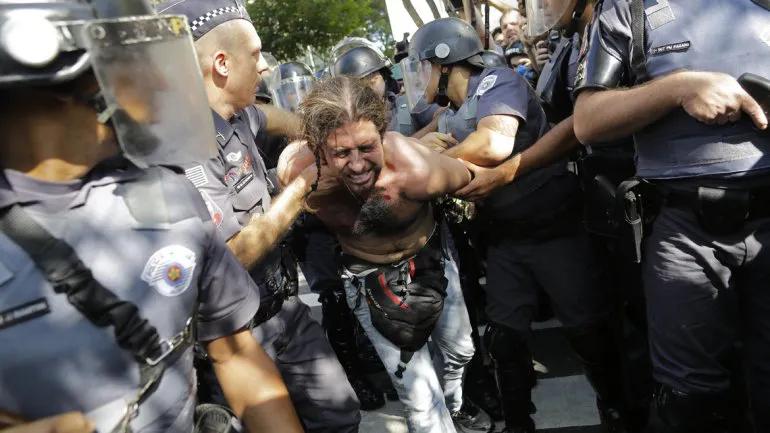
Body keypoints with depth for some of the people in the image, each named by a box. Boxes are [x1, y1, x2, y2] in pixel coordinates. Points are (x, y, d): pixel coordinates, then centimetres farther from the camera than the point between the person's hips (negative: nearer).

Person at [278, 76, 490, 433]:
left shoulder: (417, 170, -37)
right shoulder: (295, 169, -32)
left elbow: (466, 176, -15)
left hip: (431, 258, 1)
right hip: (369, 279, -1)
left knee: (460, 349, 27)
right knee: (422, 402, -2)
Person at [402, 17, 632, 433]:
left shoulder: (496, 82, -14)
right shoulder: (457, 116, 11)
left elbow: (495, 145, -33)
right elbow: (464, 178, 11)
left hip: (553, 229, -7)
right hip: (505, 239, 8)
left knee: (588, 330, 3)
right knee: (503, 337, 9)